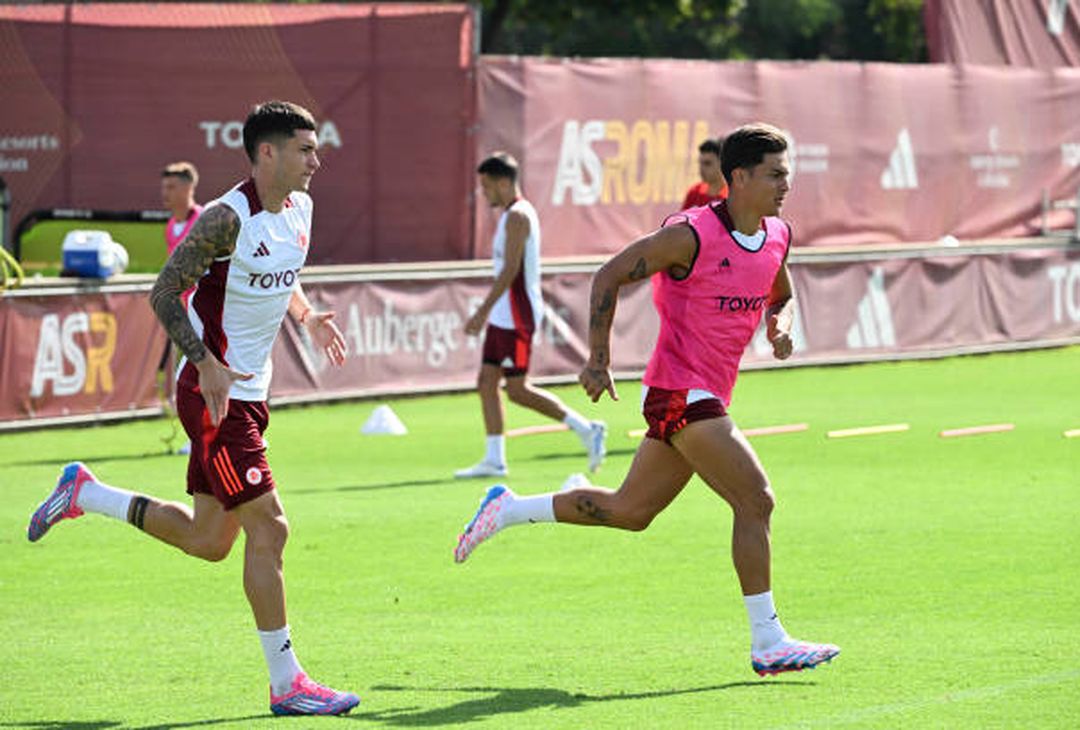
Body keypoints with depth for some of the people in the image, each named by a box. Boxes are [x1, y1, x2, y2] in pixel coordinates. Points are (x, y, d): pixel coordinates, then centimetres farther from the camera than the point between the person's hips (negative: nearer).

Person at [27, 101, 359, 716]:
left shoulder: (300, 208, 7)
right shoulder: (227, 219, -19)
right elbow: (165, 293, -18)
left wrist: (307, 316, 6)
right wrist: (207, 365, -27)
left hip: (248, 391, 9)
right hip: (214, 392, -9)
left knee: (208, 541, 16)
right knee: (268, 528, -9)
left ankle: (85, 493, 33)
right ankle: (286, 683, -3)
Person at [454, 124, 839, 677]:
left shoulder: (777, 237, 8)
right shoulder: (692, 235, -16)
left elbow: (781, 297, 27)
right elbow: (608, 277, -11)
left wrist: (780, 326, 3)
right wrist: (599, 358, -13)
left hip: (706, 397, 9)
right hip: (680, 391, -9)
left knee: (629, 511, 17)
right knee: (754, 500, -13)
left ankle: (506, 509, 31)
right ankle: (767, 643, -8)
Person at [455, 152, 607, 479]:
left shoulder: (517, 216, -14)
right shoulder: (511, 214, 17)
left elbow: (510, 270, -22)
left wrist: (483, 311, -23)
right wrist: (488, 312, 22)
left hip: (517, 315, -10)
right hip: (503, 316, 10)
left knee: (517, 388, -10)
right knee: (486, 381, 6)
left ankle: (586, 428, -6)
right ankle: (494, 460, 6)